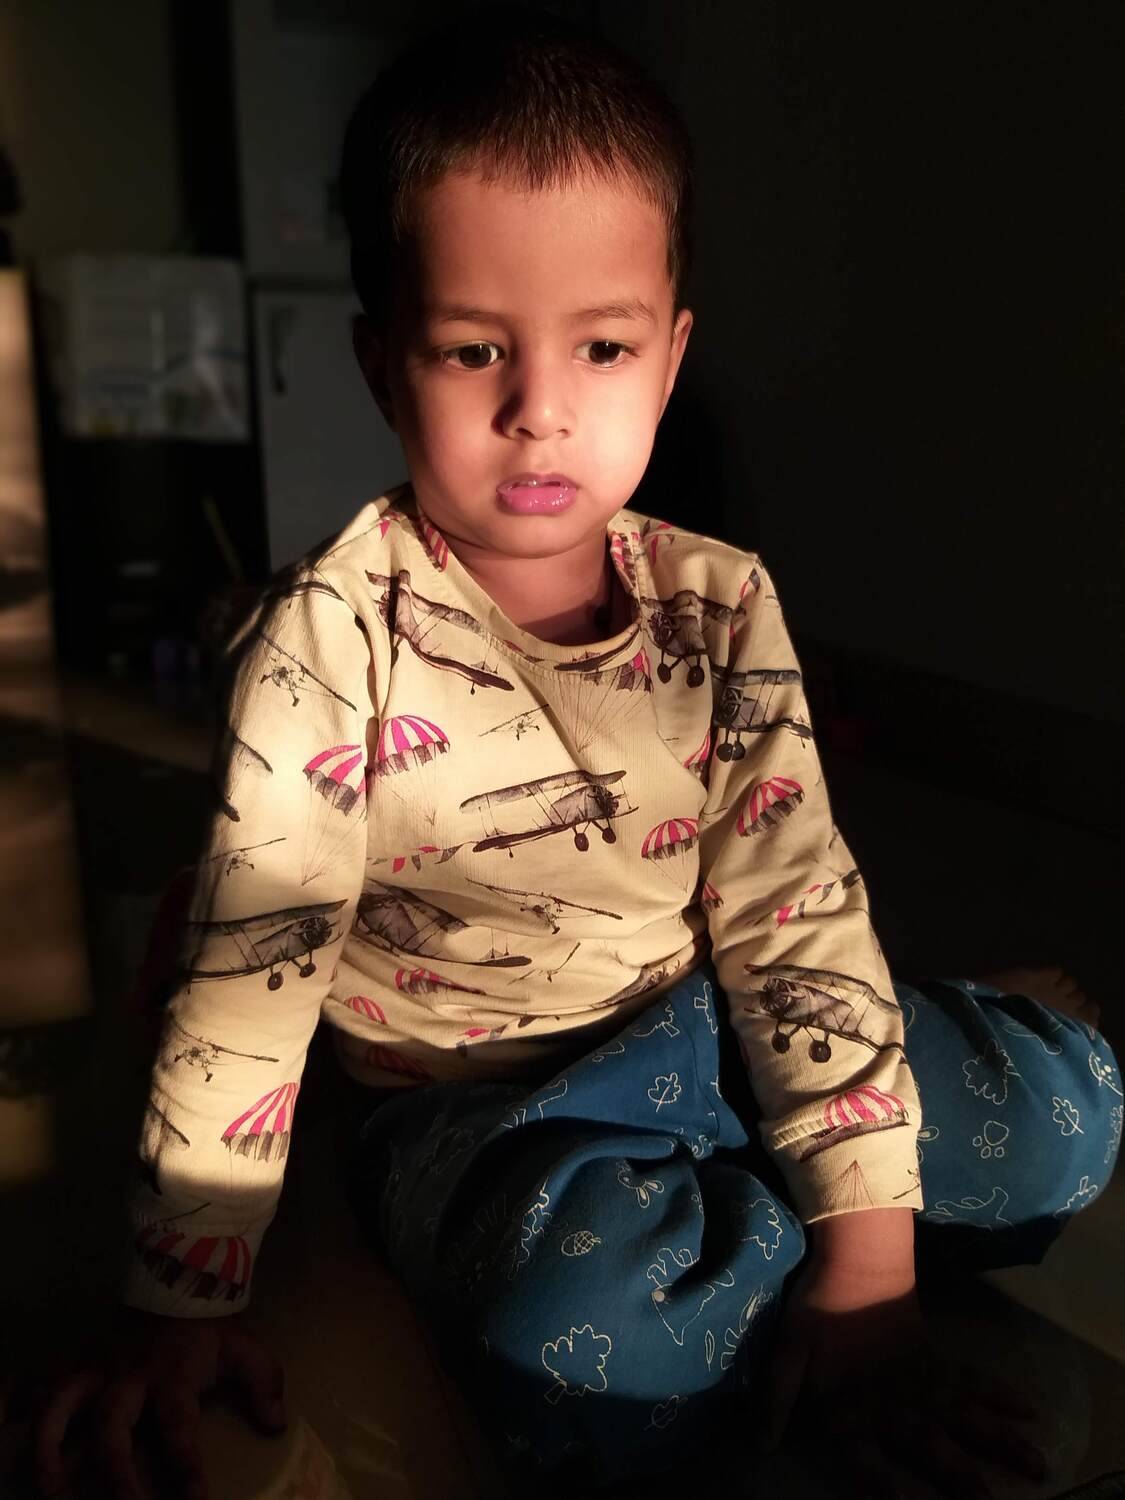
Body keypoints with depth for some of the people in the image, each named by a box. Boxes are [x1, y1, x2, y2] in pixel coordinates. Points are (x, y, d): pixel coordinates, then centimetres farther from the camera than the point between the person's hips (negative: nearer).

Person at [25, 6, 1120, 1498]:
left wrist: (867, 1246, -13)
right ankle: (744, 1226, -1)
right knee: (587, 1328, -32)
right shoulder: (335, 633, -18)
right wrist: (186, 1305, -13)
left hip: (701, 1034, 3)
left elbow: (792, 911, -9)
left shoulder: (722, 605, -7)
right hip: (469, 1097, -2)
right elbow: (247, 969, -15)